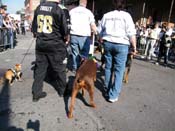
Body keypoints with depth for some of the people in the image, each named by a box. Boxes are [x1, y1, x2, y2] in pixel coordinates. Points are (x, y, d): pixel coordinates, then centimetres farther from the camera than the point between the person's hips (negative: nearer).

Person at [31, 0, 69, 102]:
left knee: (40, 69, 11)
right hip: (55, 45, -4)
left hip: (40, 44, 5)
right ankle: (62, 90, 27)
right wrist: (66, 38, 9)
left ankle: (36, 93, 19)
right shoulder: (58, 9, -11)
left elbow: (34, 28, 9)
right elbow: (65, 29, -10)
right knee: (59, 69, 11)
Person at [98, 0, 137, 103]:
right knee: (119, 70, 1)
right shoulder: (126, 15, -3)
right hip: (121, 45, -4)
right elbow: (131, 34, -8)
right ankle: (113, 95, 2)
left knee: (108, 67, 15)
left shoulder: (106, 15, 8)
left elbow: (100, 31, 14)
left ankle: (107, 90, 28)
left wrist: (102, 41, 28)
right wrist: (134, 47, -1)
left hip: (108, 43, 4)